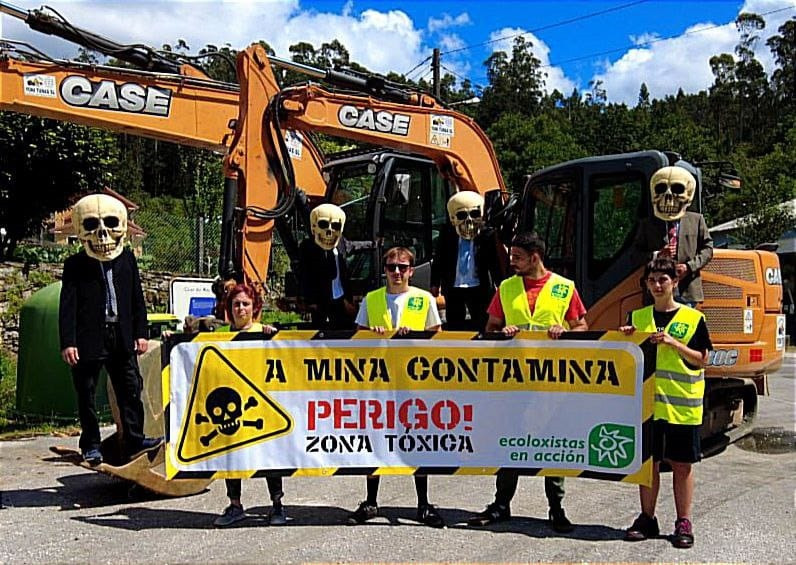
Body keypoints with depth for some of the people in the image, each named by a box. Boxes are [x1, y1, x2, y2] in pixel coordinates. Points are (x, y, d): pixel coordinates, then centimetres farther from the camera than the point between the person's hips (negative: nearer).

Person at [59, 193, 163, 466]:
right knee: (86, 395, 6)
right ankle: (91, 446, 19)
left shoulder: (127, 259, 8)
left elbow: (137, 299, 11)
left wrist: (140, 333, 7)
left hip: (122, 338, 3)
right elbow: (68, 306, -6)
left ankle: (133, 441, 10)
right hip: (88, 339, -3)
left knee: (131, 389, 3)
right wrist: (67, 343, -12)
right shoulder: (75, 265, -1)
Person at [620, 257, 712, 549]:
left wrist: (673, 343, -15)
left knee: (682, 464, 5)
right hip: (647, 401, 2)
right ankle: (647, 518, 19)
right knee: (648, 460, 8)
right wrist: (627, 340, -8)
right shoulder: (638, 317, 8)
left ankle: (683, 523, 15)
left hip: (682, 404, -2)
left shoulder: (693, 318, 0)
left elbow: (701, 360, -2)